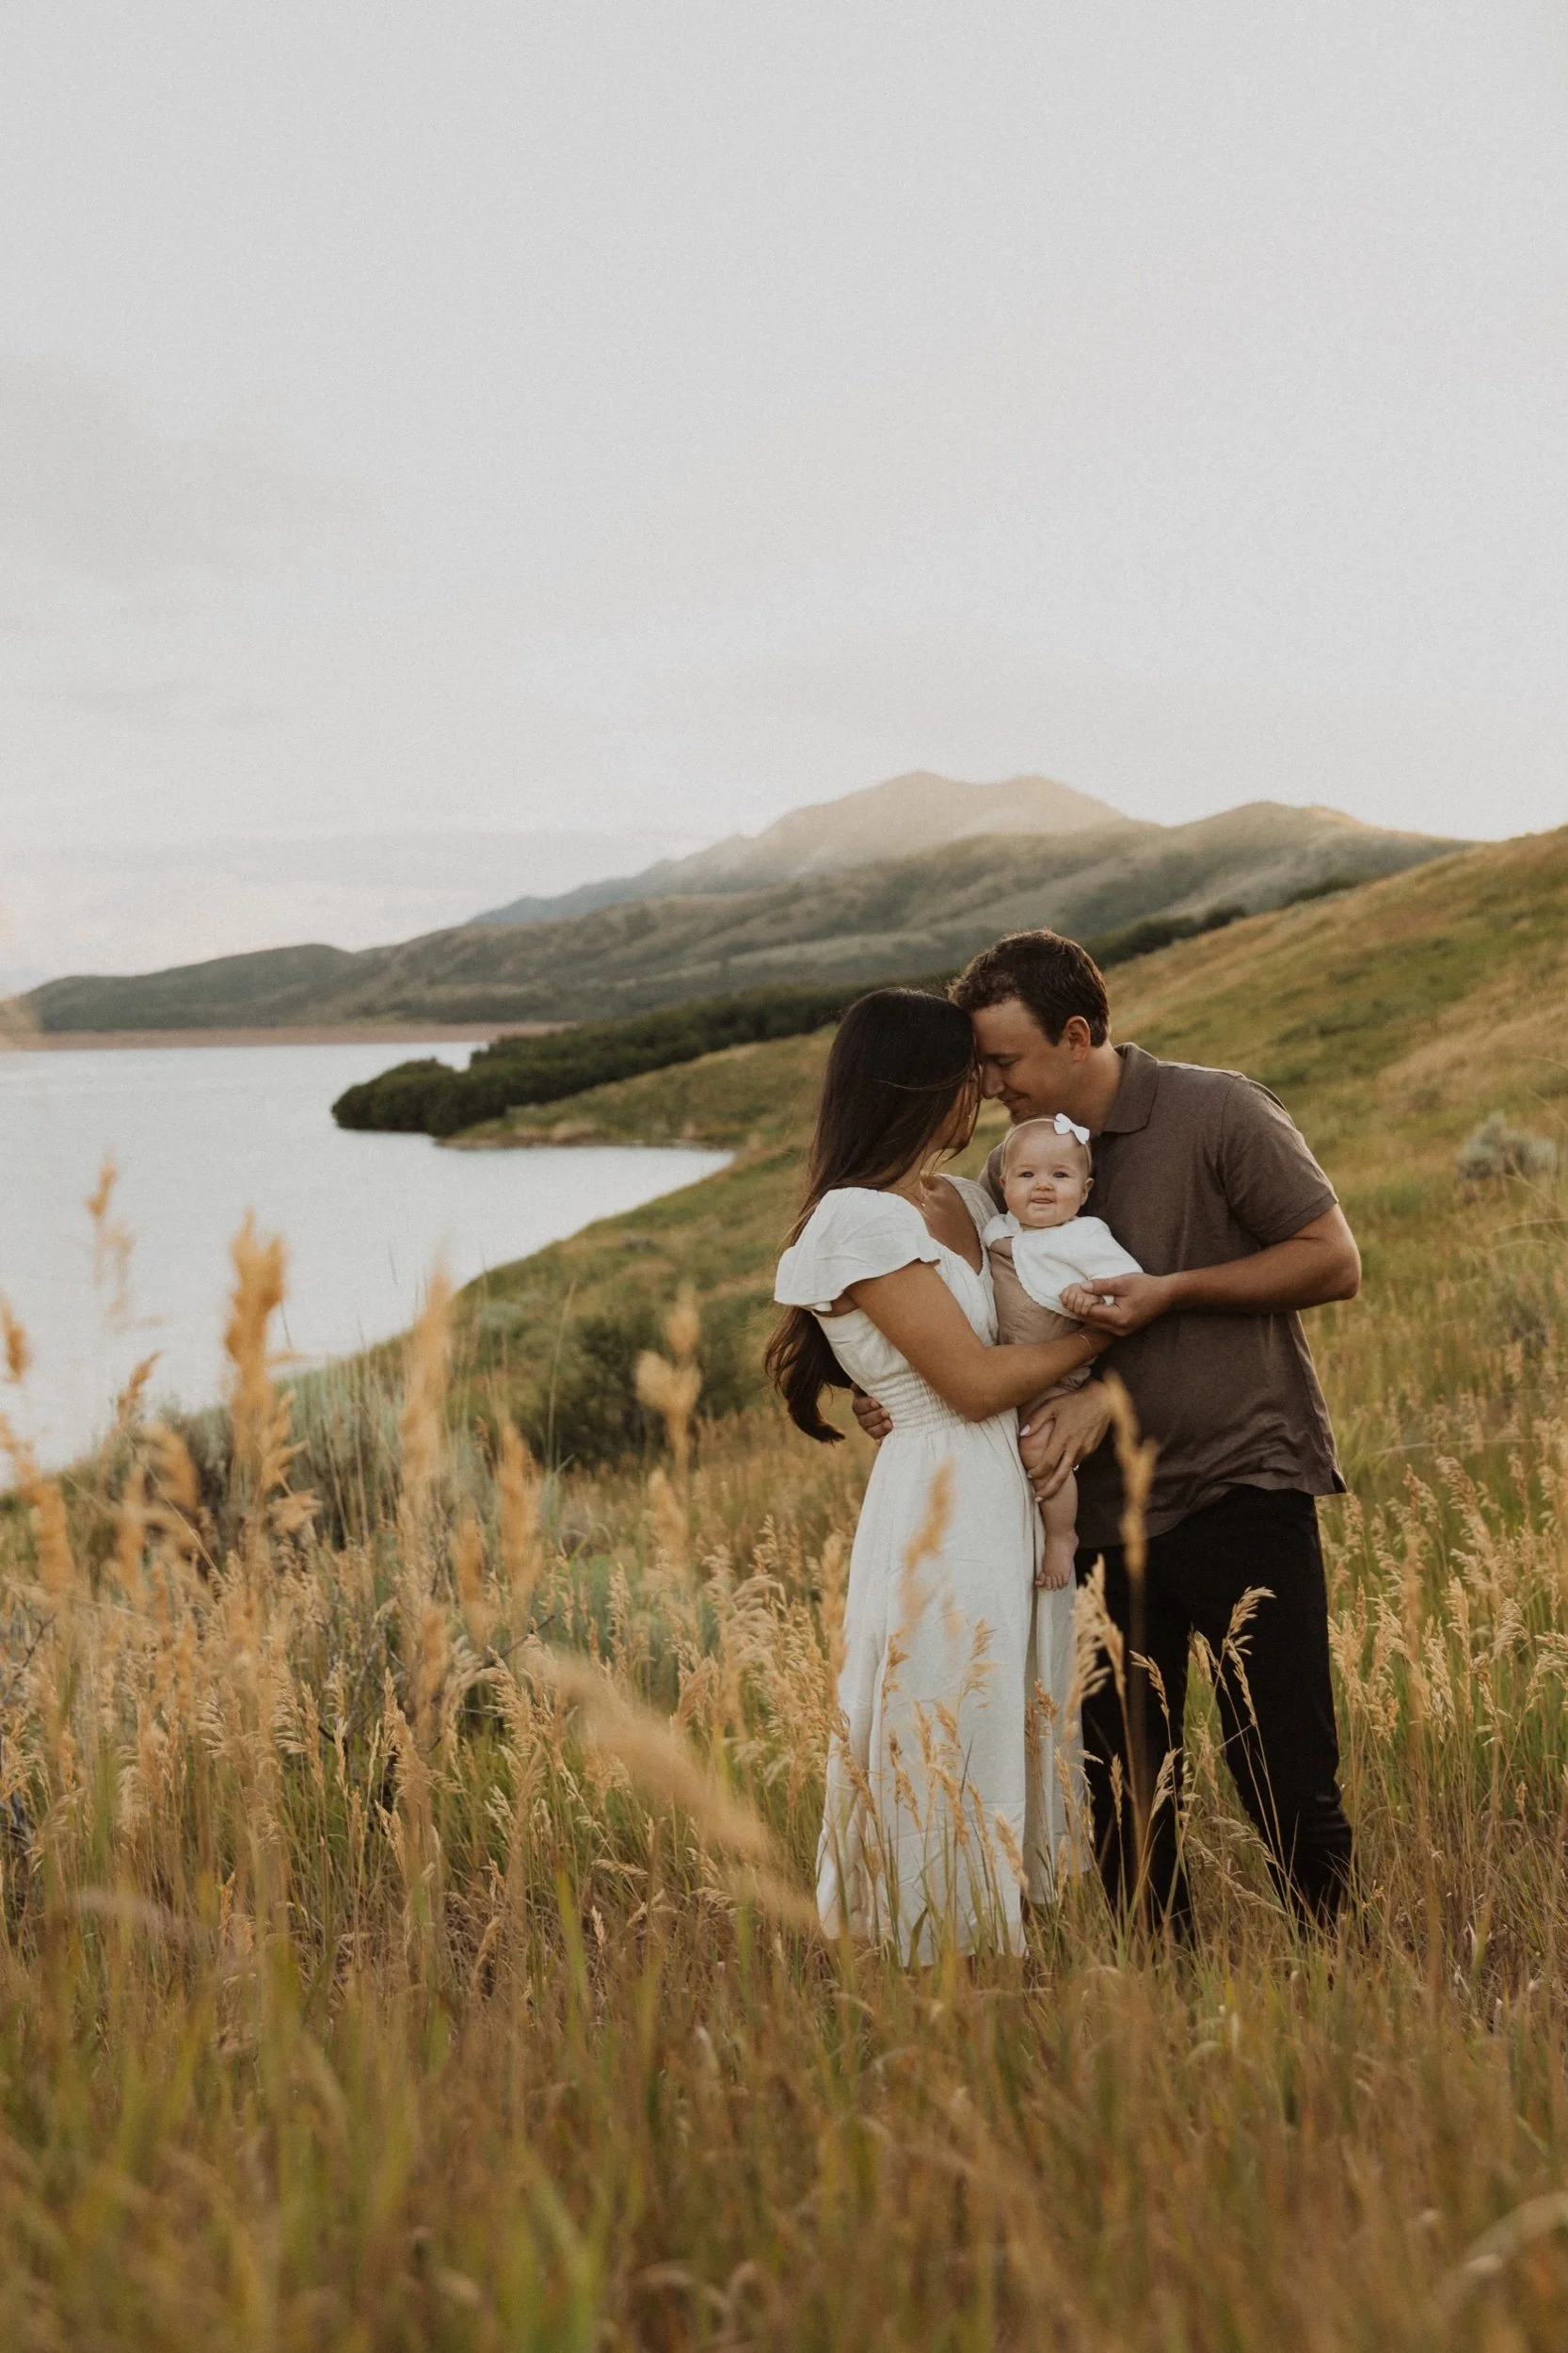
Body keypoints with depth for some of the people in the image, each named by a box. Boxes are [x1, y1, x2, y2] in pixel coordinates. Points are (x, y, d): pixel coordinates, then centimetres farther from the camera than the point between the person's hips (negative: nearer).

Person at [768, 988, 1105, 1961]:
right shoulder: (860, 1219, -13)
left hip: (1013, 1505, 8)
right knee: (947, 1770, 0)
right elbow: (974, 1380, -15)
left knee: (1014, 1749, 13)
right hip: (941, 1512, -8)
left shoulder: (967, 1201, 13)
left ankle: (1000, 1943, 23)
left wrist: (1095, 1392, -7)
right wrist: (1102, 1332, -4)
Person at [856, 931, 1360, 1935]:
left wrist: (1170, 1292, -15)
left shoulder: (1217, 1113, -6)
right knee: (1123, 1793, 8)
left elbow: (1336, 1261, -7)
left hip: (1244, 1486, -5)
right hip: (1111, 1510, 5)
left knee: (1288, 1788, -3)